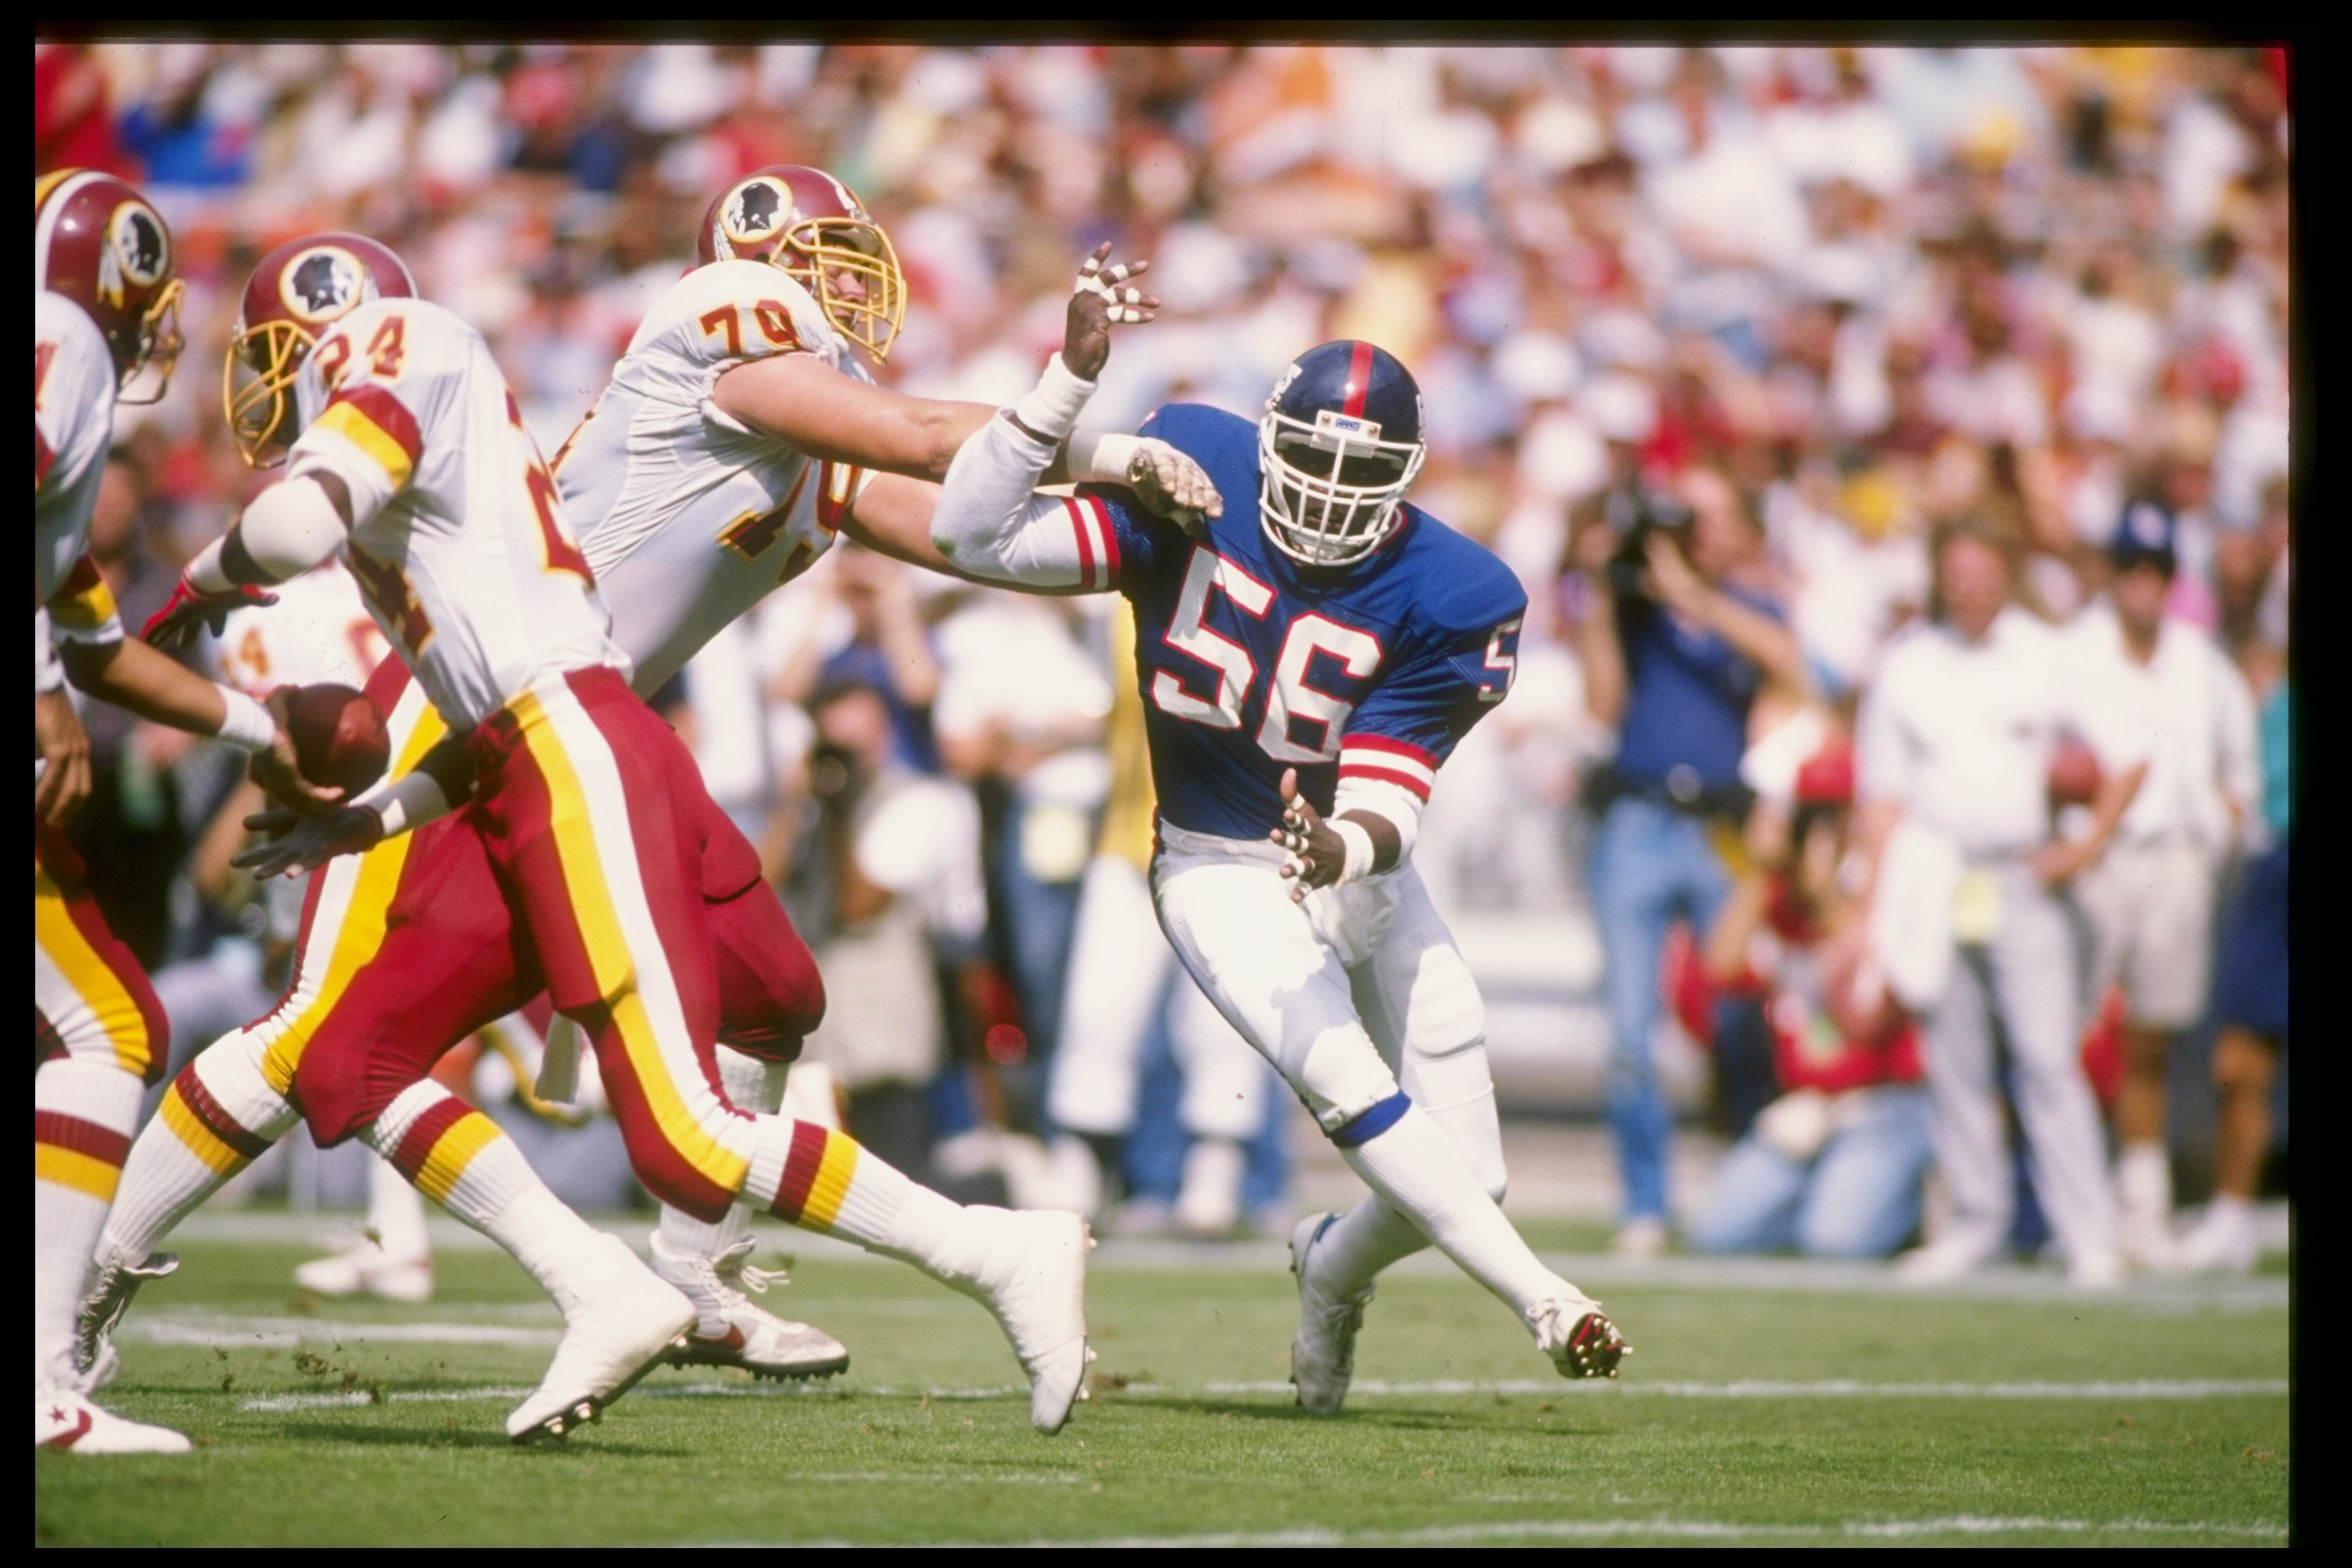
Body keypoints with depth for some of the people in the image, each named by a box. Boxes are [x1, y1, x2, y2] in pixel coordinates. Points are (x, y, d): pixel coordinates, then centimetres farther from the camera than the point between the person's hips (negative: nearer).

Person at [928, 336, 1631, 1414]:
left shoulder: (1443, 599, -16)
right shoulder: (1193, 483, -14)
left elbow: (1385, 802, -19)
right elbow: (978, 537, -19)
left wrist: (1346, 850, -43)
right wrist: (1072, 374, -26)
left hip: (1356, 869, 2)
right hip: (1221, 869, -2)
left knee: (1465, 1176, 1)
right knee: (1343, 1078, -28)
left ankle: (1334, 1267, 36)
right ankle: (1544, 1302, -25)